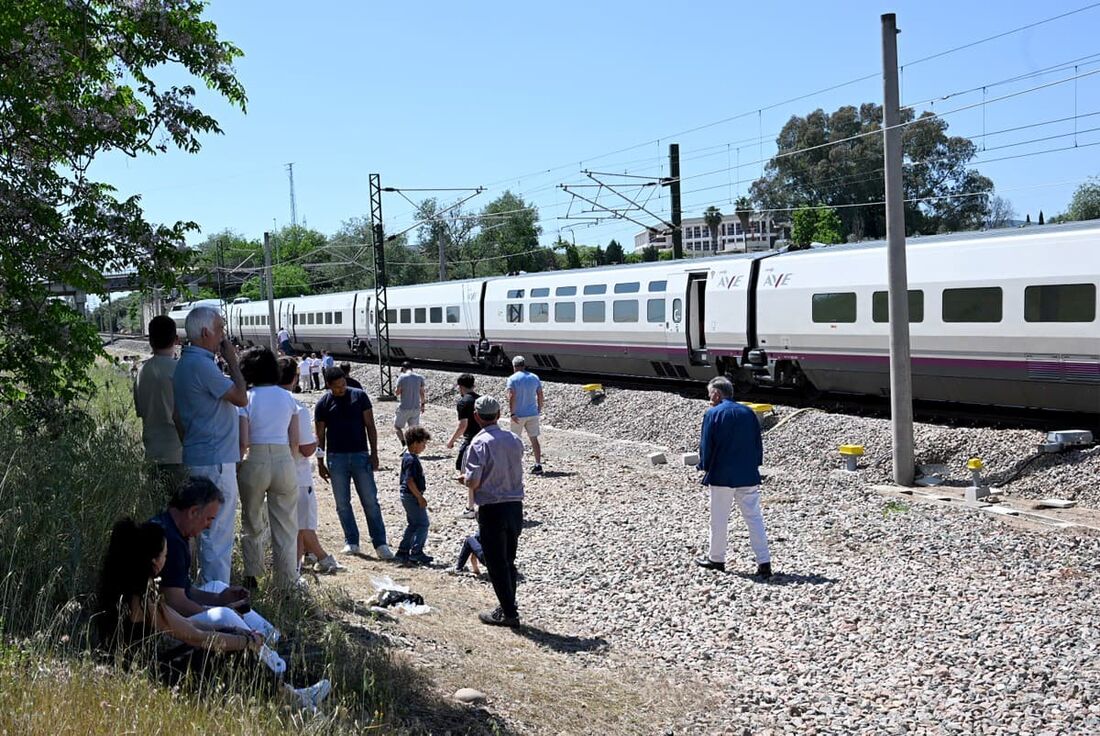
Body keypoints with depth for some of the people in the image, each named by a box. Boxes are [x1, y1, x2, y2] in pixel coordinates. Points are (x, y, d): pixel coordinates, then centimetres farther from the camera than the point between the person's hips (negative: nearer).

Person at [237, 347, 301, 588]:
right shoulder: (287, 398, 4)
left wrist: (236, 465, 5)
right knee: (286, 526, 7)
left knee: (252, 524, 15)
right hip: (284, 461, 2)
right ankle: (286, 582, 9)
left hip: (255, 462, -2)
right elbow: (295, 441, 4)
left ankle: (252, 576, 15)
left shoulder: (246, 398, -5)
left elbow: (243, 441, -10)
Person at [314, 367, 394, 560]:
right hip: (336, 458, 1)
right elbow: (320, 435, 5)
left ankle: (380, 544, 1)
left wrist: (374, 453, -4)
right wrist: (320, 463, 2)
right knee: (342, 504, 6)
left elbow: (370, 426, 2)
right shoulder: (323, 404, 1)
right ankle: (351, 542, 17)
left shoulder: (359, 396, 0)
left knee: (370, 501, -1)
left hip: (361, 455, -1)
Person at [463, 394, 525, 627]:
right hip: (515, 505, 6)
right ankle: (508, 607, 25)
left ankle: (508, 613, 8)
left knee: (496, 564, 5)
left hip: (491, 510, -6)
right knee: (509, 561, 17)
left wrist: (466, 479, 4)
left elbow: (473, 482, -17)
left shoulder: (479, 444, -14)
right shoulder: (515, 440, 4)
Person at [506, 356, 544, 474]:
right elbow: (540, 395, 6)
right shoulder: (534, 378, 5)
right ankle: (538, 465, -2)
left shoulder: (512, 379, -8)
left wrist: (512, 413, -15)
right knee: (534, 439, 5)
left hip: (518, 415, -3)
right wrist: (539, 410, 16)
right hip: (532, 414, 3)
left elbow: (511, 397, -16)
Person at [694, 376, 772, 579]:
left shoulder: (712, 414, -9)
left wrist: (705, 467, 7)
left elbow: (706, 445, -7)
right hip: (748, 476, 4)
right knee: (754, 518, 4)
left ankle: (716, 558, 23)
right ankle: (764, 563, -1)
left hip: (721, 476, -4)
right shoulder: (748, 413, 5)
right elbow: (758, 443, 10)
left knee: (719, 519, 10)